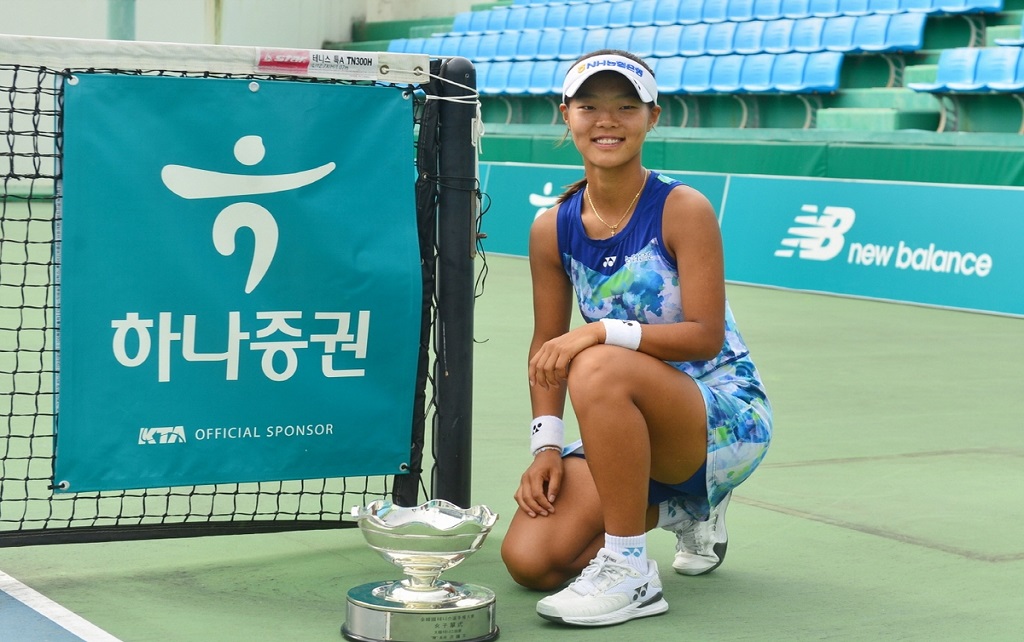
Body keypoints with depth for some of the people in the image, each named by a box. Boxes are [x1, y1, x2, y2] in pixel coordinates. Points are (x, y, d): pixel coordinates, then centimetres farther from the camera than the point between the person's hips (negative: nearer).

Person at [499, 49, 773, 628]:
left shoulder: (683, 209, -14)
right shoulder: (553, 229, 0)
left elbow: (705, 337, -20)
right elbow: (547, 347, 6)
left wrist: (604, 332, -30)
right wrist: (547, 444, -6)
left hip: (728, 419, -6)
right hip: (632, 429, 6)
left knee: (600, 368, -36)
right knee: (530, 559, -11)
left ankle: (632, 576, -23)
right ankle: (676, 508, 19)